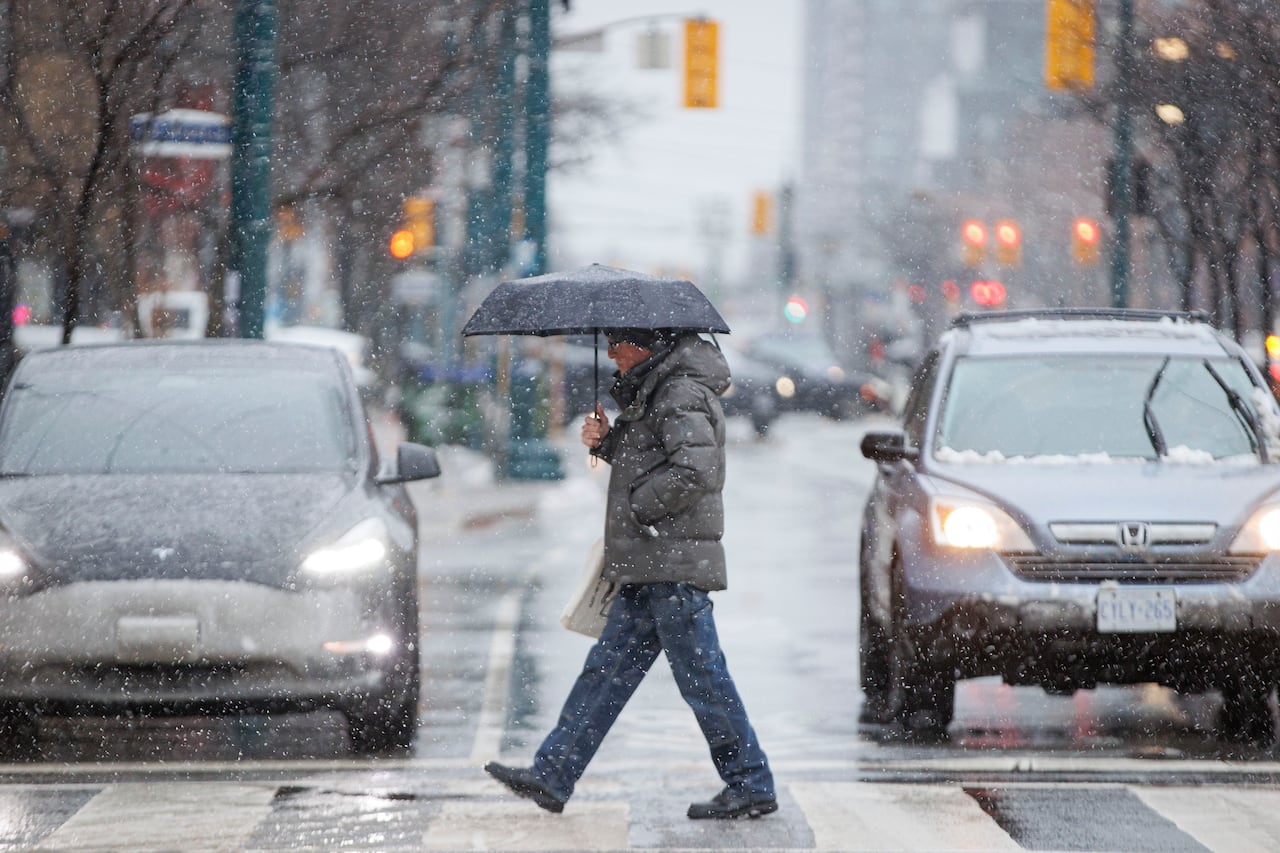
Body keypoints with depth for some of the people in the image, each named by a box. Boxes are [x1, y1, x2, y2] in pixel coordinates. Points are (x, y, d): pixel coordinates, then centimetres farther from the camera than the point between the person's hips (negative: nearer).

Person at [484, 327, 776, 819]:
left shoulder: (682, 395, -14)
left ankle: (752, 786, 2)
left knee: (701, 677, -5)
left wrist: (638, 508, -16)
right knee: (608, 669, 9)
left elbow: (694, 469, -26)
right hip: (649, 566, 10)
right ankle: (552, 776, 9)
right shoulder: (655, 391, 18)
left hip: (675, 563, -10)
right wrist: (603, 441, 8)